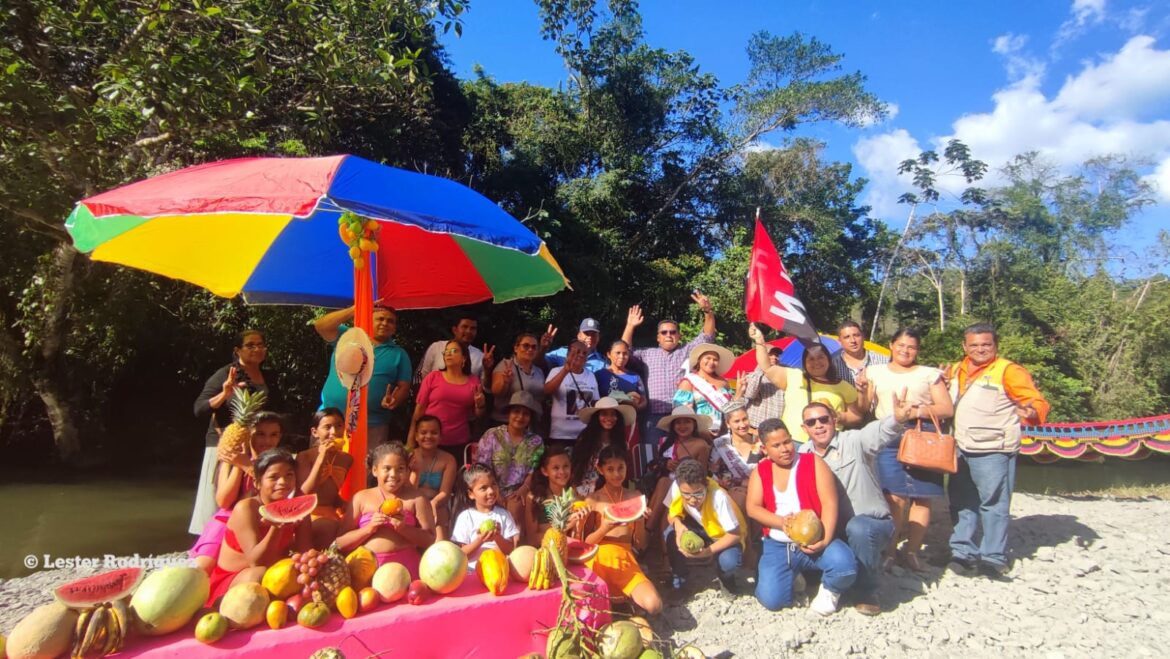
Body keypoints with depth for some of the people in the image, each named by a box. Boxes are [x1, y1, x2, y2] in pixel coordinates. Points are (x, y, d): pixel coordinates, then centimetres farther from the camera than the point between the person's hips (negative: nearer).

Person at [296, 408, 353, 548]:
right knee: (329, 528, -34)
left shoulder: (347, 459, 8)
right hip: (309, 513, -5)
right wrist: (321, 459, -21)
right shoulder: (304, 456, -5)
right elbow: (304, 493, -16)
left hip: (333, 513, 5)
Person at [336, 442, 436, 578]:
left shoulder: (416, 497, 6)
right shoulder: (361, 498, 10)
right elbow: (340, 543, 7)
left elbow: (429, 539, 4)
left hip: (404, 566, -1)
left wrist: (404, 528, -11)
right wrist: (369, 529, -9)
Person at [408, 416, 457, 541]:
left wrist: (432, 504, -27)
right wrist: (415, 472, -20)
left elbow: (444, 493, -6)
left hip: (437, 506, 0)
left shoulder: (448, 460, 0)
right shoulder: (409, 457, 2)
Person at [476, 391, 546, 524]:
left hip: (518, 492, 1)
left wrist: (523, 489, -14)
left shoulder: (536, 442, 9)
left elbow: (534, 472, 4)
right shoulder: (492, 435, 3)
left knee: (515, 508, -29)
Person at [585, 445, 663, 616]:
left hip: (626, 559, 2)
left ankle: (623, 598, 5)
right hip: (600, 559, -1)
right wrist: (604, 529, -15)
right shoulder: (593, 500, 6)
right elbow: (585, 543, 4)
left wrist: (640, 522, -8)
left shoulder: (635, 497, 12)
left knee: (653, 606, -25)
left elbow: (641, 545, 12)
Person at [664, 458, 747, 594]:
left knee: (729, 561, -33)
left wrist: (707, 551, -38)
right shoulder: (677, 487, -29)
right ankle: (679, 574, 6)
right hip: (702, 528, 3)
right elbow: (672, 515, -12)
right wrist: (678, 525, -35)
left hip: (725, 535, -3)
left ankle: (725, 578, 6)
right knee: (671, 534, -24)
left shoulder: (719, 497, -38)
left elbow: (735, 534, -28)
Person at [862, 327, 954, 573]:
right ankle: (890, 550, 1)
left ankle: (911, 551, 9)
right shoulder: (875, 372, 16)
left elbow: (947, 409, 5)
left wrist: (918, 410, -10)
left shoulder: (929, 374, 12)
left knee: (922, 496, -1)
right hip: (888, 438, 0)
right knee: (895, 496, -9)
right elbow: (865, 408, 14)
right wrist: (862, 390, -5)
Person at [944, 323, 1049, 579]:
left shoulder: (1008, 371, -6)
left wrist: (1031, 412, -32)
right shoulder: (955, 371, 13)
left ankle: (994, 557, 10)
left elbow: (1037, 402, -11)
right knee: (961, 503, 12)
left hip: (993, 452, -6)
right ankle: (963, 552, 22)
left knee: (993, 504, -1)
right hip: (961, 450, 6)